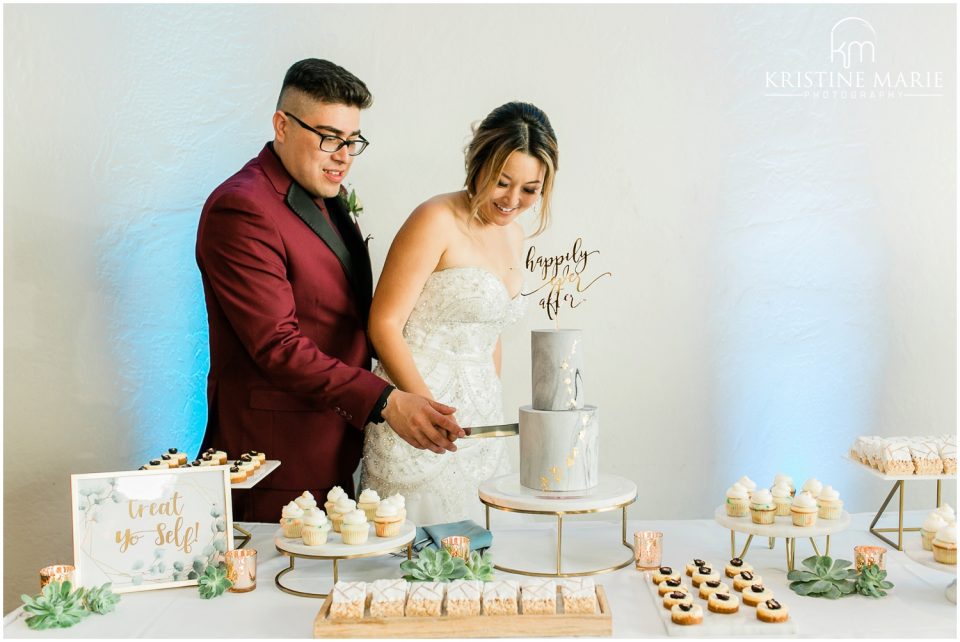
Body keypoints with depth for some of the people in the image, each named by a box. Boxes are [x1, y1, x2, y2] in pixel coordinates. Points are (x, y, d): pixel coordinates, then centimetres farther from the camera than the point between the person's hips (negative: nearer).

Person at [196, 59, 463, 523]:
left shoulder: (326, 199, 14)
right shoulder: (241, 210, -16)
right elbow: (278, 347, -22)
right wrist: (384, 402, -28)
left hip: (337, 447, 9)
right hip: (277, 455, -9)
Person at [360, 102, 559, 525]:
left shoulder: (512, 237, 12)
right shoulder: (436, 220, -11)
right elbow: (384, 324, -14)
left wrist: (492, 408, 19)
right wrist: (429, 406, -23)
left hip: (481, 413, 7)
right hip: (417, 397, -7)